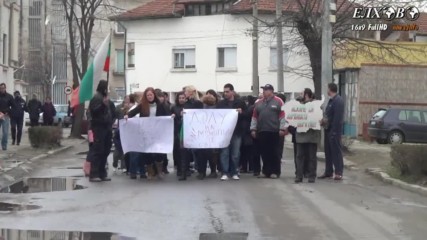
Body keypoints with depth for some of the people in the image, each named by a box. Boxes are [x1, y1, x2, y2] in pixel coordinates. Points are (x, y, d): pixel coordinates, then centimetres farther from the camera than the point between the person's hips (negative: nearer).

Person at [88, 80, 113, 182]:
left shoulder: (105, 97, 20)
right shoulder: (96, 97, -9)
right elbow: (94, 111, -19)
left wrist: (110, 123, 17)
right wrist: (103, 104, -31)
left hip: (106, 127, 9)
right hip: (99, 127, -9)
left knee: (105, 151, 8)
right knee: (98, 151, -9)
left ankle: (102, 173, 12)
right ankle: (93, 175, -9)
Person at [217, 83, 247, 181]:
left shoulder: (240, 102, 3)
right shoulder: (221, 103, 6)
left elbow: (247, 115, 3)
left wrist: (241, 112, -16)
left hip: (237, 131, 0)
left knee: (235, 153, 5)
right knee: (224, 153, -2)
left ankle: (234, 172, 14)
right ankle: (225, 173, 1)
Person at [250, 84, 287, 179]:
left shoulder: (278, 102, 0)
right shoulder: (258, 103, 14)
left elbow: (282, 116, -4)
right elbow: (254, 117, 16)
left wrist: (282, 128, -10)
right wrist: (253, 129, 10)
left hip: (274, 132, -4)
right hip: (261, 132, 4)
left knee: (274, 152, -2)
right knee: (264, 152, 5)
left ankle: (275, 171, 4)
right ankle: (266, 171, 12)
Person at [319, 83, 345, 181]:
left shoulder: (338, 101, -16)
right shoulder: (331, 100, 16)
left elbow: (338, 118, -22)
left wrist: (334, 131, -24)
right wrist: (324, 120, 4)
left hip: (334, 130, -10)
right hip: (328, 129, 10)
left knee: (336, 151, -5)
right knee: (328, 151, 13)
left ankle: (338, 173, -2)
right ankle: (328, 172, 20)